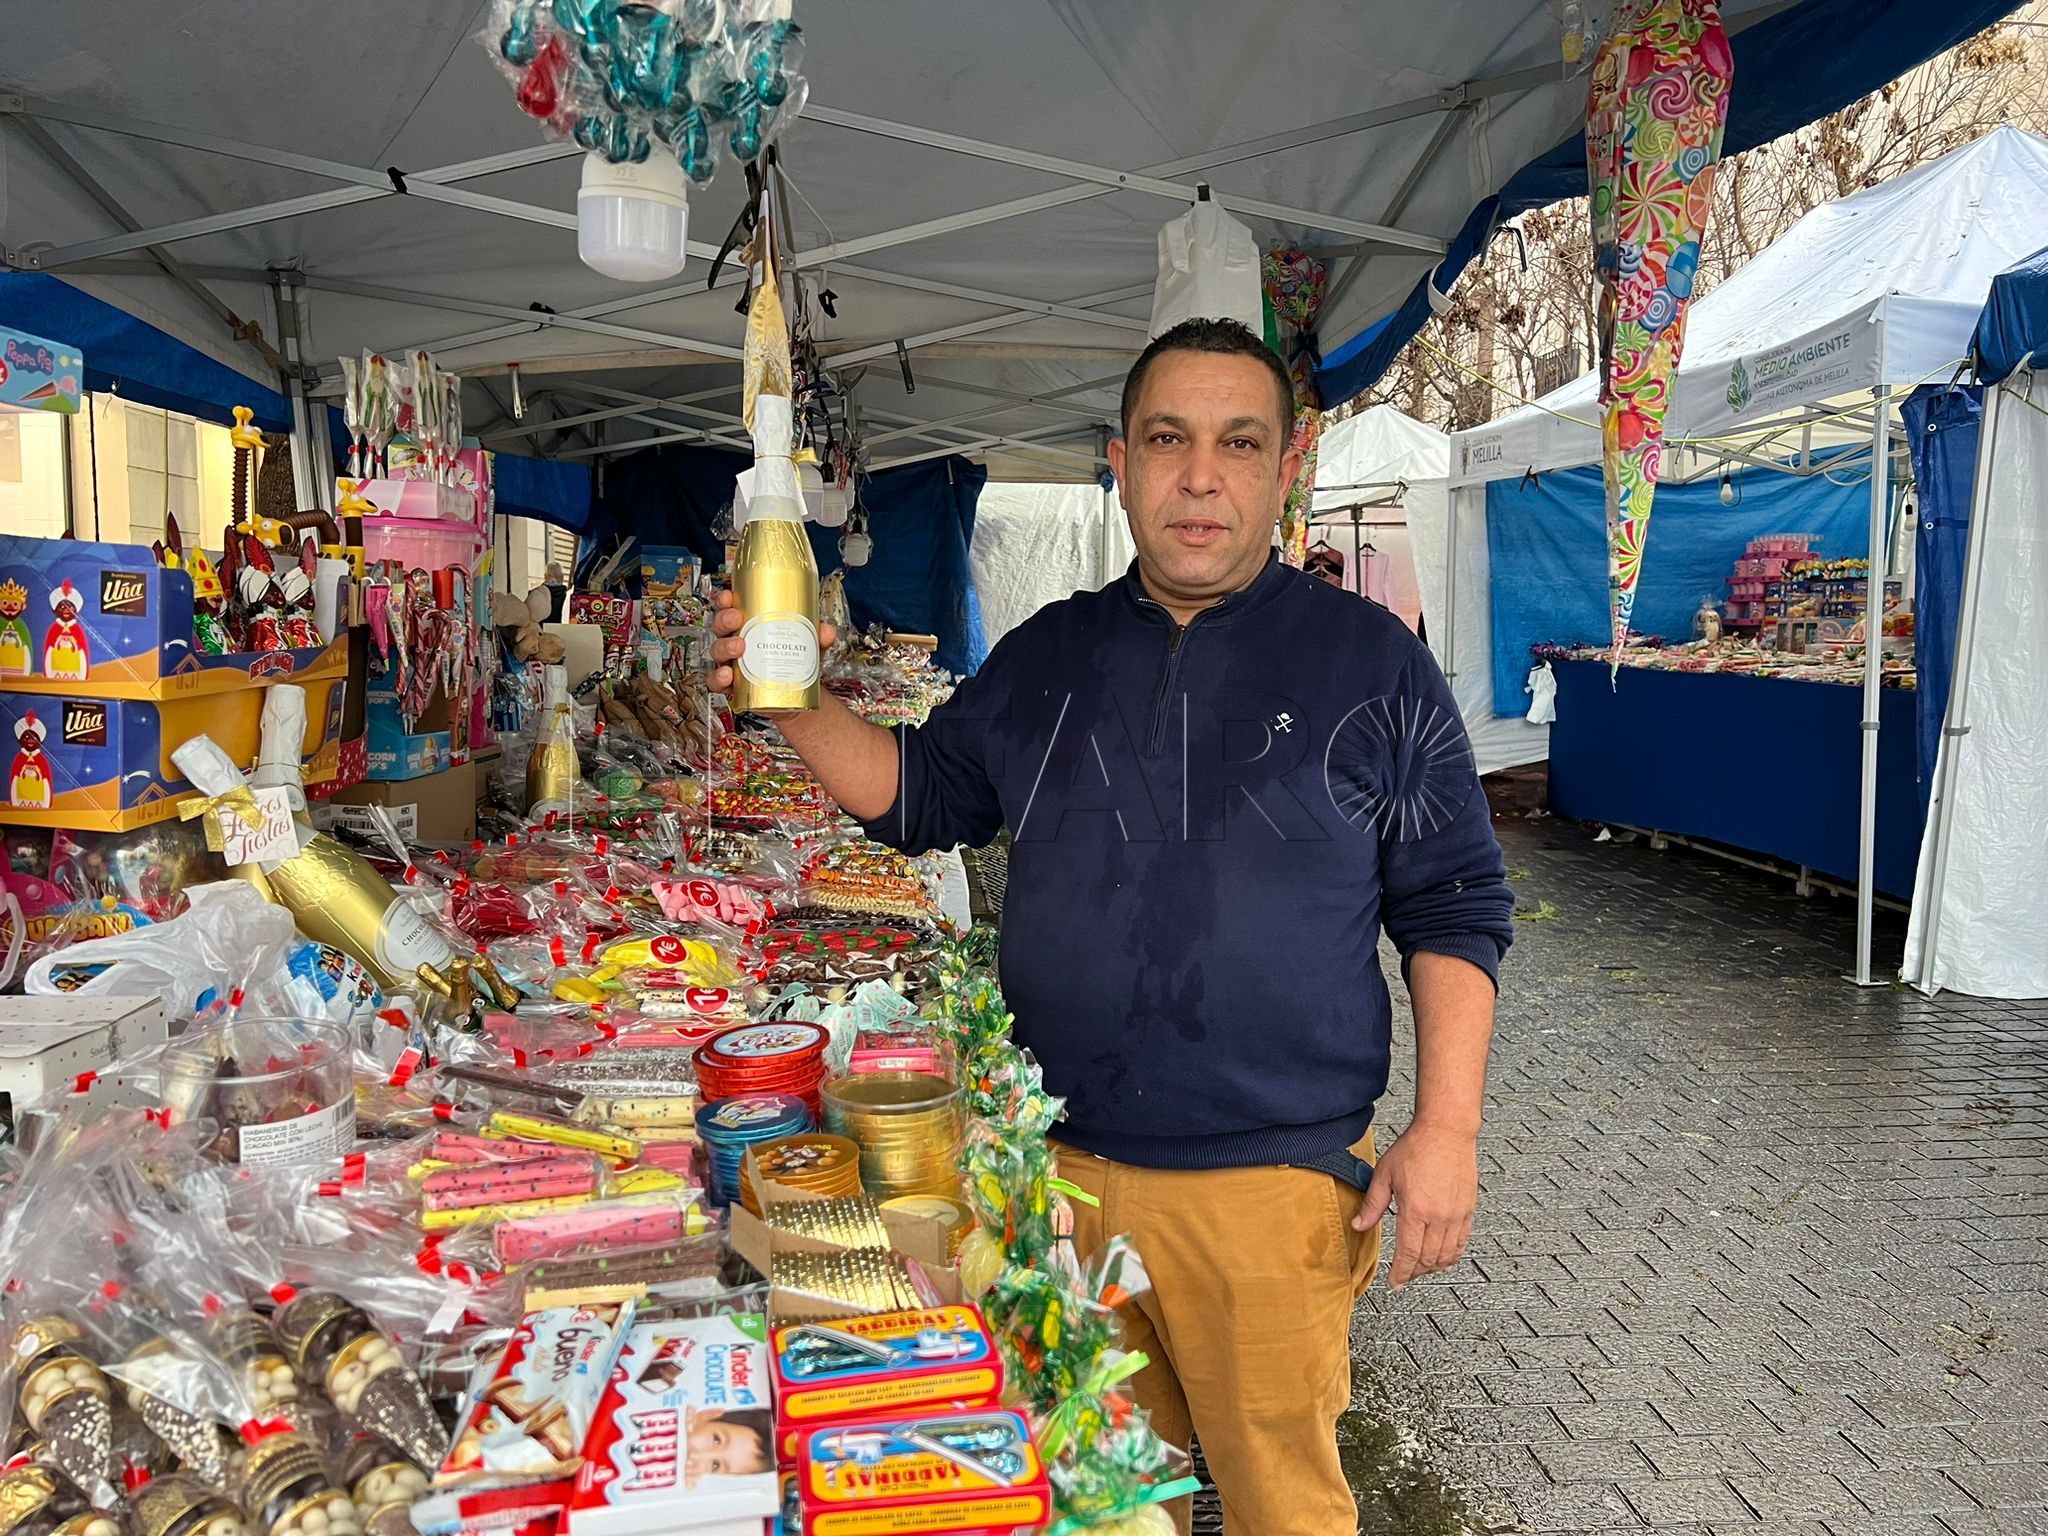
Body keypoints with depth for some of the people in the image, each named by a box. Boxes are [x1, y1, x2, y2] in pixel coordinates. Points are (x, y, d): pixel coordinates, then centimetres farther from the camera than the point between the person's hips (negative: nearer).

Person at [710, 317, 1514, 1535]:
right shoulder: (1046, 656, 6)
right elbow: (922, 797, 13)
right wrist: (799, 706, -5)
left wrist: (1446, 1128, -9)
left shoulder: (1371, 662, -4)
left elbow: (1454, 910, -2)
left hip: (1274, 1177, -3)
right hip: (1061, 1161, 4)